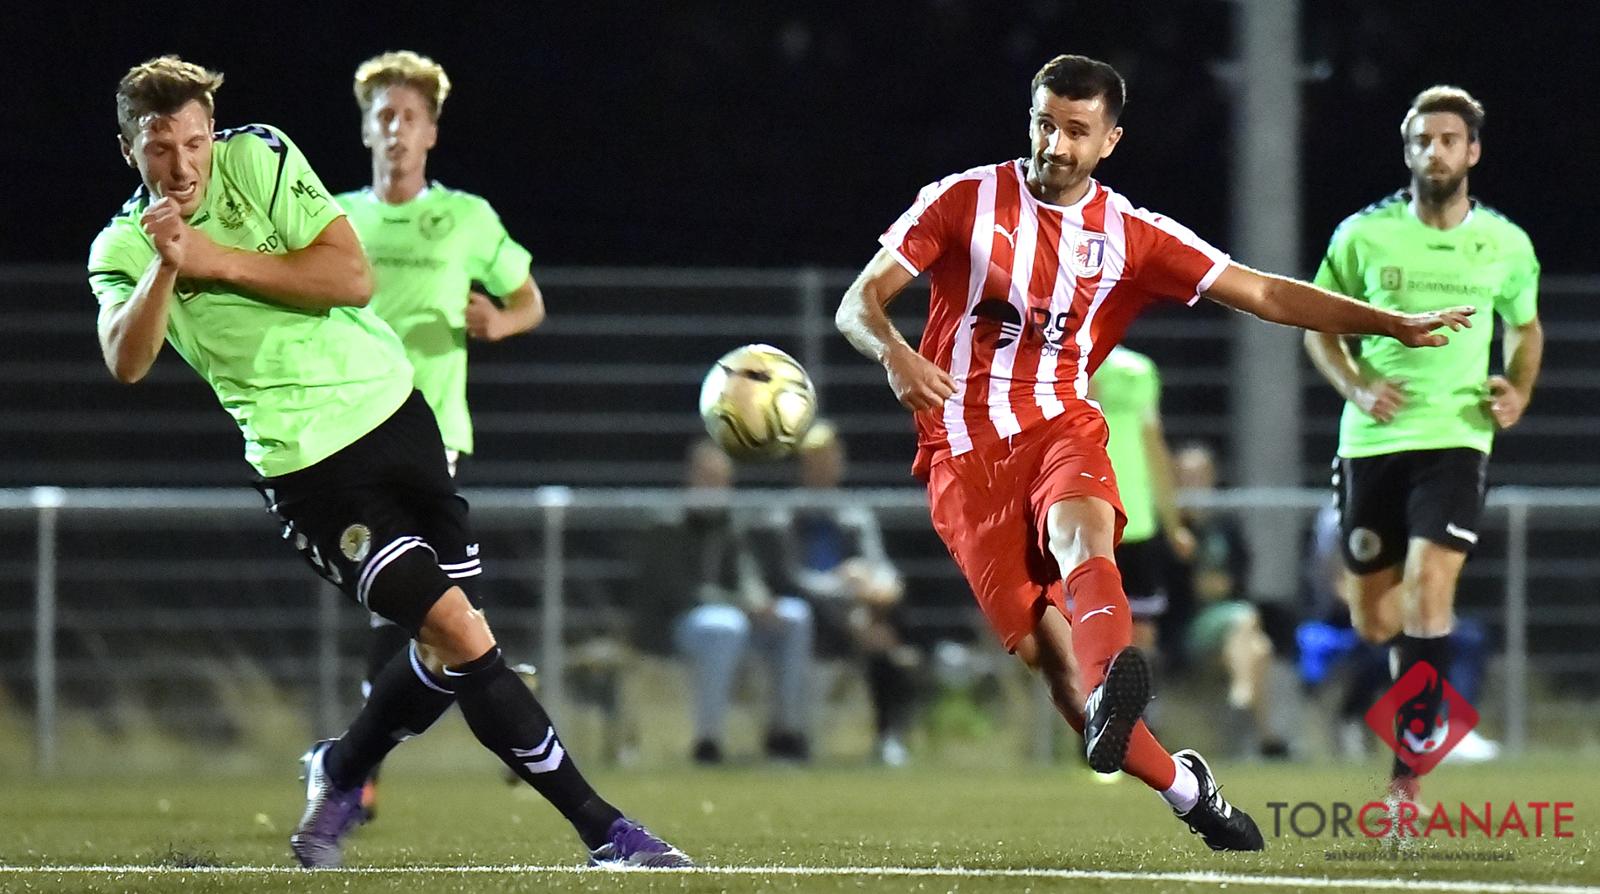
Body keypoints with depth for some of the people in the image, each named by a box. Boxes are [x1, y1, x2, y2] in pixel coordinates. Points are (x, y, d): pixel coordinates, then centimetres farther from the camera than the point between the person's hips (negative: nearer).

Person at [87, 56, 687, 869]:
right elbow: (127, 363, -19)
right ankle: (603, 831, -6)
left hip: (392, 409, 4)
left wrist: (218, 260, -16)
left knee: (447, 649, 8)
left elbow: (352, 278, -10)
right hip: (306, 463, -4)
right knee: (459, 633, -13)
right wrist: (167, 267, -32)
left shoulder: (260, 158, -1)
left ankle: (340, 775, 34)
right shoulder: (122, 249, -2)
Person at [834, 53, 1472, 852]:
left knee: (1083, 530, -36)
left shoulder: (1130, 238, 8)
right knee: (1045, 646, -13)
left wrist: (1393, 325, 1)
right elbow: (858, 303, 0)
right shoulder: (964, 201, 3)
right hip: (963, 453, -1)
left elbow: (1263, 294, 9)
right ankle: (1184, 788, 0)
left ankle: (1110, 690, -64)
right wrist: (894, 353, -23)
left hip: (1059, 427, 1)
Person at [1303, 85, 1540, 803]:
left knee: (1428, 590, -19)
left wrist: (1519, 391, 3)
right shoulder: (1364, 235, 0)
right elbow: (1318, 326, 9)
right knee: (1373, 622, 6)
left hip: (1455, 440, -1)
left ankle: (1407, 775, -16)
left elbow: (1525, 325, 22)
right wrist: (1356, 387, -9)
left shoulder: (1506, 245, 4)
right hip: (1373, 442, 1)